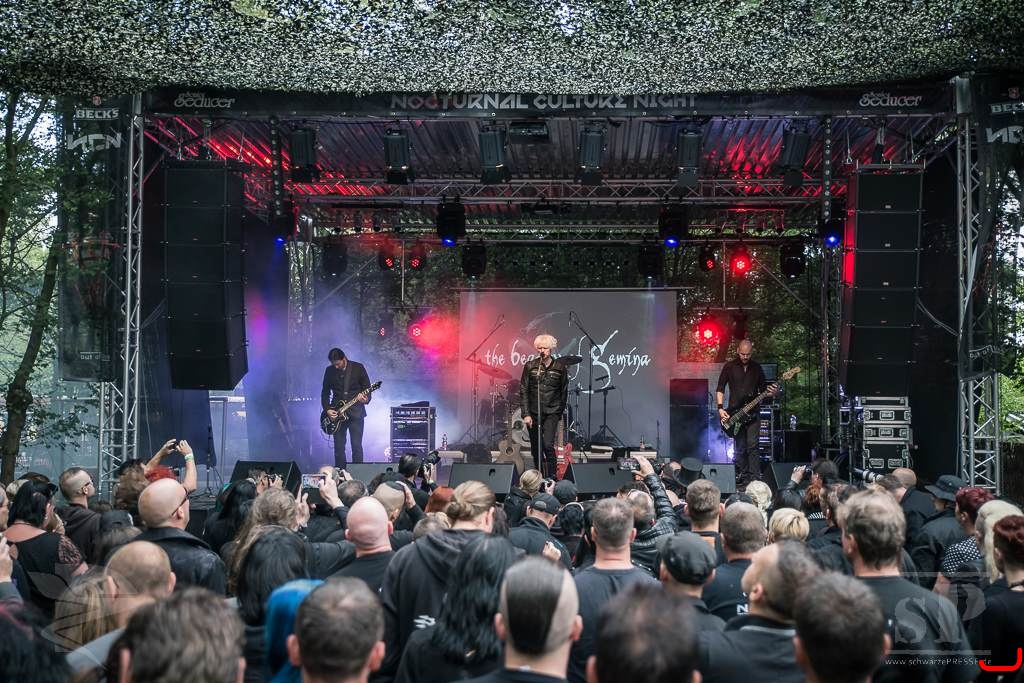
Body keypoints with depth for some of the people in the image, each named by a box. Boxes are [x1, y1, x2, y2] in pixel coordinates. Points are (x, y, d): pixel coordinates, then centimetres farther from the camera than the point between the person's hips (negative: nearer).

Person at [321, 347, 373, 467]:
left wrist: (365, 398, -21)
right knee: (339, 447, 3)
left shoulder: (358, 368, -3)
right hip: (336, 414, 2)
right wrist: (327, 410, -2)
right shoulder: (329, 371, 4)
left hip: (355, 412, -2)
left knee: (357, 446, -5)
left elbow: (367, 388, 0)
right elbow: (325, 393, 10)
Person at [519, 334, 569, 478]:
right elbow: (523, 391, 0)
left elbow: (564, 393, 9)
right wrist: (526, 414, -7)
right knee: (535, 448, 8)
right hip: (533, 412, 2)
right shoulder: (530, 366, 2)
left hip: (551, 413, -2)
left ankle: (551, 477, -8)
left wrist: (559, 413, 7)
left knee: (548, 445, -17)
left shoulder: (560, 368, 2)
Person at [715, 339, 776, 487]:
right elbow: (720, 389, 2)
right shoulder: (730, 367, 2)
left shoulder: (756, 367, 9)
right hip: (734, 413, 0)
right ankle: (742, 479, 11)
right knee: (739, 449, 2)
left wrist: (771, 392, -7)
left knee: (752, 446, -10)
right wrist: (721, 408, -10)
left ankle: (755, 479, -10)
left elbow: (762, 389, 16)